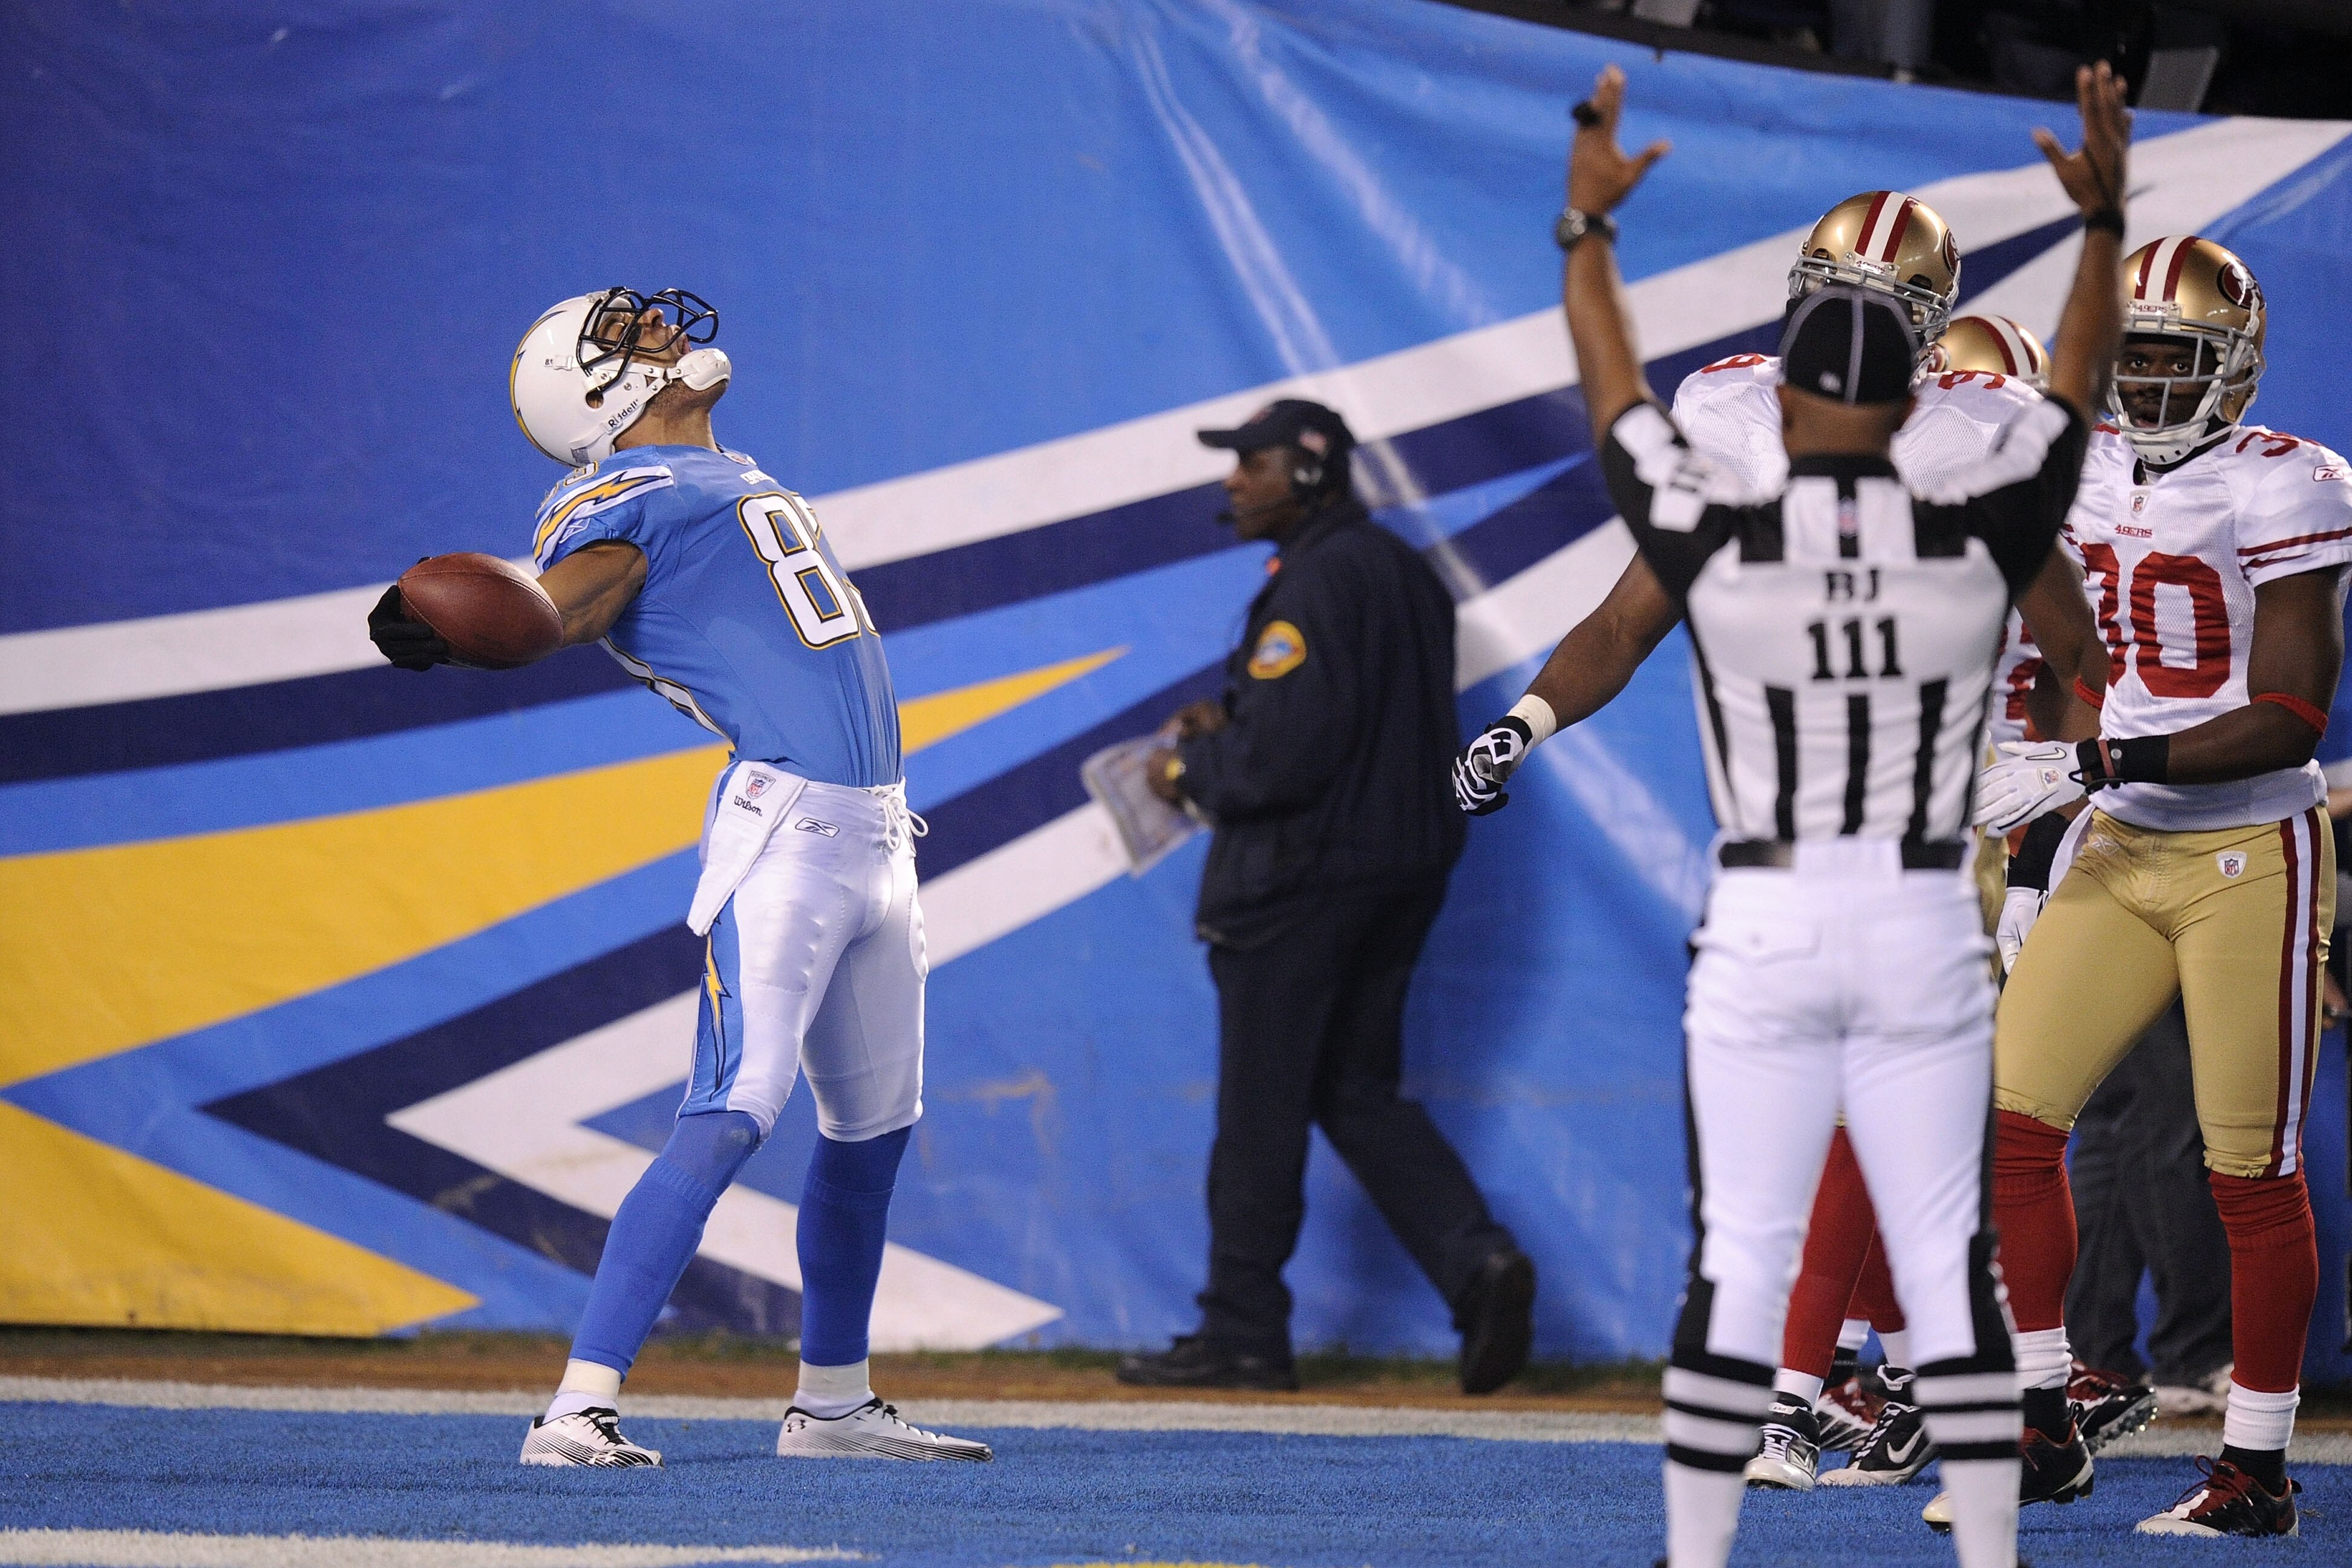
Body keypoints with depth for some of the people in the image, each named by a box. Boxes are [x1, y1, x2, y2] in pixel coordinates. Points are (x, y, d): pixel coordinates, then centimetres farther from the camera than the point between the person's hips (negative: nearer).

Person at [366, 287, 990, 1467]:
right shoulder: (625, 497, -8)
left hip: (877, 834, 9)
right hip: (781, 828, -9)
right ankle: (579, 1407, -24)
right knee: (730, 1119, -20)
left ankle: (832, 1403, 34)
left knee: (872, 1127, 19)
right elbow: (546, 610, -24)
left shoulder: (737, 479, 20)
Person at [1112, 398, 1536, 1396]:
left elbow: (1284, 755, -22)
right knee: (1358, 1092, 14)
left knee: (1261, 1108, -1)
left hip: (1300, 881, -10)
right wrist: (1230, 726, 15)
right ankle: (1476, 1258, -5)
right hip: (1407, 864, 10)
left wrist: (1190, 772, -4)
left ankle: (1242, 1334, 4)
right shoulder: (1405, 573, 14)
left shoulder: (1313, 582, -16)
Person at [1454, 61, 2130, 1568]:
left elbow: (1615, 395, 9)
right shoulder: (1980, 539, -7)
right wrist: (2105, 223, 20)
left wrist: (1588, 224, 23)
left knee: (1739, 1259, 3)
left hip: (1762, 934, 0)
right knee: (1951, 1260, 5)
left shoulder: (1711, 538, -8)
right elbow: (2076, 390, 9)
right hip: (1926, 933, 0)